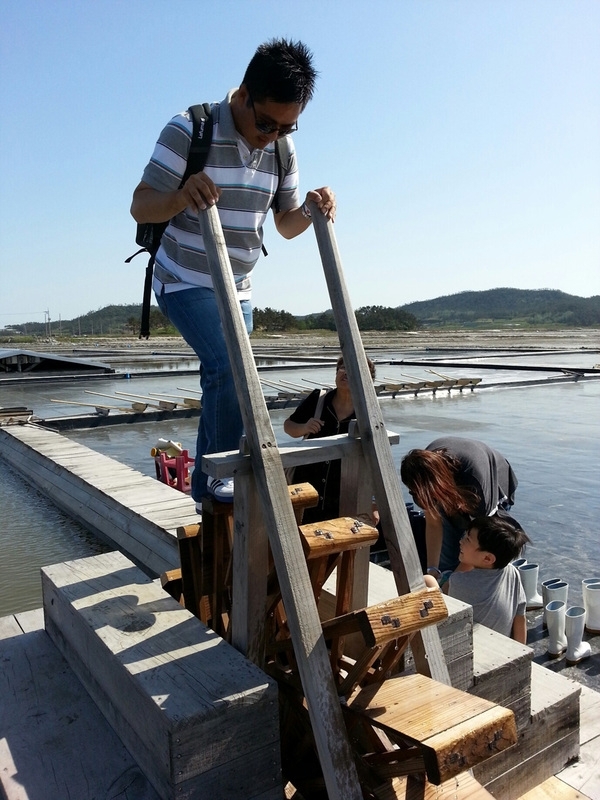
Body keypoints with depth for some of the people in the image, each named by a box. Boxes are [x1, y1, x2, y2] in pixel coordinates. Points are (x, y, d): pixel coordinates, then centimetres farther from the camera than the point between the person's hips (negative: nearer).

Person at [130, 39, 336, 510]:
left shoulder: (283, 148, 1)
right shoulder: (191, 130, -16)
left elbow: (285, 224, 8)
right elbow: (140, 208, -18)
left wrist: (310, 210, -15)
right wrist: (180, 197, -40)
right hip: (185, 282, -6)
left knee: (223, 386, 8)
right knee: (230, 368, -27)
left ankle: (206, 494, 22)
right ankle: (226, 477, -10)